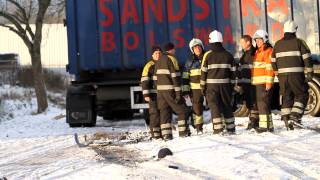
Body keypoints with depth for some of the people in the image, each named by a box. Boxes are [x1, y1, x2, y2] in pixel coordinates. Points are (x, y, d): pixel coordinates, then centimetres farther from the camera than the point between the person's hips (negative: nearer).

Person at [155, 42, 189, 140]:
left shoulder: (159, 61, 17)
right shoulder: (172, 59, -7)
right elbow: (175, 76, -13)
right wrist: (178, 92, -15)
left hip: (160, 89, 7)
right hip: (170, 90, -7)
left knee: (164, 111, 6)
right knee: (182, 110, 3)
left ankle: (166, 134, -1)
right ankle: (183, 132, -1)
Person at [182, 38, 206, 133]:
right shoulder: (190, 61, 3)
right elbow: (185, 77, 3)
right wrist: (185, 90, -3)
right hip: (195, 88, -1)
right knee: (197, 107, 1)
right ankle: (198, 127, 10)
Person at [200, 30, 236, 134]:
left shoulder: (208, 55, -5)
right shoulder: (228, 55, 5)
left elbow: (204, 72, -3)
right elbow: (232, 71, 8)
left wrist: (203, 86, 5)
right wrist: (232, 85, 16)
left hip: (212, 85, -3)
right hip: (225, 84, 3)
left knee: (215, 106, -1)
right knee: (227, 106, 12)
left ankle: (218, 129, -9)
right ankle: (231, 128, 14)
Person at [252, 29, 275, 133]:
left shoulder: (268, 51, -8)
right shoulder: (257, 52, 21)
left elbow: (270, 68, -14)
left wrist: (269, 83, -18)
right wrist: (253, 81, 19)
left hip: (264, 82, -10)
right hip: (257, 83, 10)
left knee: (263, 103, -13)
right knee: (260, 104, 11)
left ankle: (265, 126, -14)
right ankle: (269, 125, 16)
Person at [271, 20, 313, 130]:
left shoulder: (278, 44, 11)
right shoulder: (299, 42, -2)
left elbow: (273, 61, 15)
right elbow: (307, 58, -7)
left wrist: (277, 73, 24)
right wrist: (310, 73, -3)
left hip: (282, 75, 4)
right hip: (296, 74, -4)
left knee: (286, 96, 12)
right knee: (302, 95, 5)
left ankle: (286, 118, 7)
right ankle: (295, 116, -8)